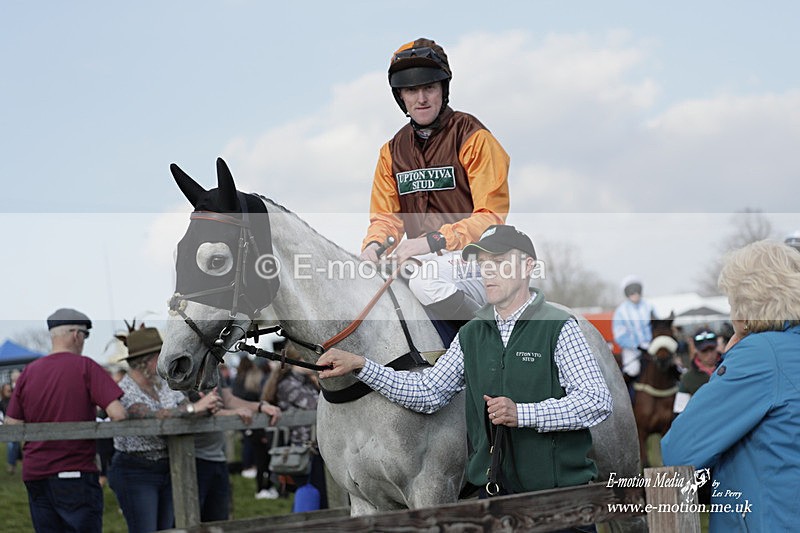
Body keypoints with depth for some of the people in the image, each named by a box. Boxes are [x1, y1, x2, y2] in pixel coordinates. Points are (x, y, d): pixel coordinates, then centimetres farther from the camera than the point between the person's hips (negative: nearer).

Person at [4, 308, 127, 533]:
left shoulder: (28, 372, 4)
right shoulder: (86, 367, -8)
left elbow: (12, 425, 4)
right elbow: (117, 413, -16)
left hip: (35, 475, 5)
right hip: (76, 474, -4)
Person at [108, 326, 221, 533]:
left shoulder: (165, 385, 7)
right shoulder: (125, 390, -15)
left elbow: (188, 415, 1)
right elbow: (152, 416, -31)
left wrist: (208, 408, -22)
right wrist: (193, 408, -33)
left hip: (168, 469, 7)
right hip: (135, 472, -7)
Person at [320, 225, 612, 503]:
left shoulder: (559, 327, -7)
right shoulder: (470, 334, 10)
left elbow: (598, 401, -14)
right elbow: (427, 392, 9)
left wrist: (522, 414, -22)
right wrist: (360, 365, 1)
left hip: (560, 489, -5)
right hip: (494, 492, 5)